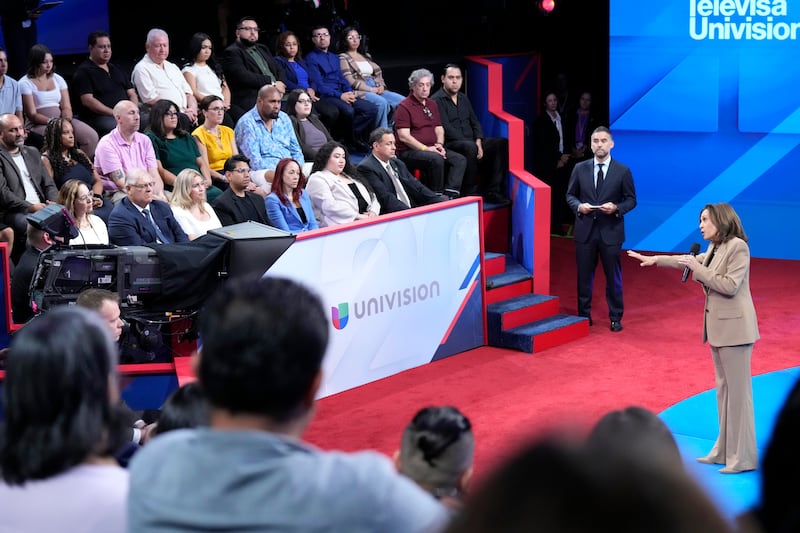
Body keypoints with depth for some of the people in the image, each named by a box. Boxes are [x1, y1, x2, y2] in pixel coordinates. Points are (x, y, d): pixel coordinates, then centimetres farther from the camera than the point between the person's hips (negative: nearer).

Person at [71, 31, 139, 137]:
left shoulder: (117, 69, 25)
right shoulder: (83, 72, 3)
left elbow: (132, 93, 23)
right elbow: (87, 101, -9)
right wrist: (115, 113, -16)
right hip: (99, 117, -6)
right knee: (114, 127, -40)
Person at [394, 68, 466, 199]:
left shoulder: (432, 104, 18)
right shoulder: (404, 107, -7)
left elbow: (439, 128, 21)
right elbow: (403, 136, -15)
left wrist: (439, 144, -1)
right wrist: (425, 148, -19)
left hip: (431, 148, 8)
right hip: (409, 152, -8)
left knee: (460, 159, -12)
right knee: (436, 159, -34)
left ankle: (450, 195, -24)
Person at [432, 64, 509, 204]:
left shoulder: (463, 99, 20)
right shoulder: (437, 100, -5)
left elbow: (475, 122, 17)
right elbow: (446, 128, -15)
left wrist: (478, 143, -4)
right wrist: (472, 145, -18)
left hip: (471, 142, 8)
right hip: (450, 144, -8)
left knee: (502, 143, -12)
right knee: (469, 148, -39)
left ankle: (492, 191, -15)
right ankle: (469, 193, -27)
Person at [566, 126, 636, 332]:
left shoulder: (623, 171, -2)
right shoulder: (580, 169, 3)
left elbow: (631, 199, 2)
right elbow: (570, 195, 10)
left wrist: (616, 208, -17)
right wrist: (579, 206, -11)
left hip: (610, 232, -2)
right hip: (585, 230, 2)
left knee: (613, 276, 5)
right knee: (584, 275, 9)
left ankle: (615, 318, 16)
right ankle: (584, 315, 21)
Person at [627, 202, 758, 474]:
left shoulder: (738, 247, -15)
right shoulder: (714, 248, 11)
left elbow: (730, 286, -21)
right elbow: (692, 260, 28)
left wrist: (698, 269, -16)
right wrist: (656, 260, 29)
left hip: (734, 327, -9)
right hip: (719, 327, 9)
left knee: (738, 390, -6)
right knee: (723, 388, 12)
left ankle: (743, 457, -2)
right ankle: (724, 451, 18)